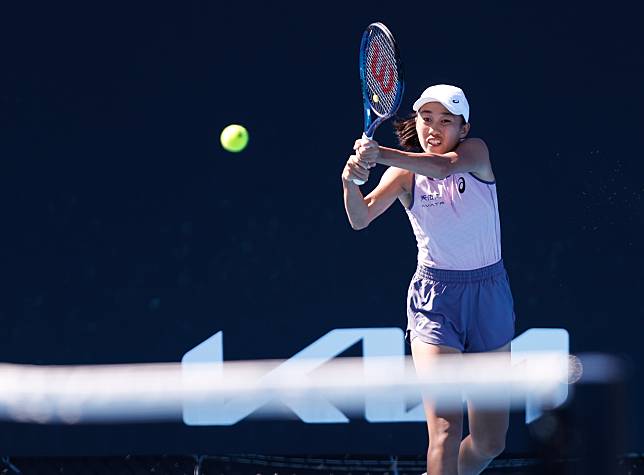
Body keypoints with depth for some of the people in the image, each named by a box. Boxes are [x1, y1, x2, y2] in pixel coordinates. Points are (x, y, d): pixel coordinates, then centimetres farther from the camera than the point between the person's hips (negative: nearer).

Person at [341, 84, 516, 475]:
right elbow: (361, 219, -18)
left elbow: (445, 166, -29)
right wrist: (351, 180, -40)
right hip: (434, 300, -1)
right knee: (446, 431, -19)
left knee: (490, 442, 7)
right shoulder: (405, 174, -2)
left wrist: (382, 155, -46)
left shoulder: (476, 152, -5)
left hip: (489, 296, 1)